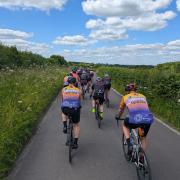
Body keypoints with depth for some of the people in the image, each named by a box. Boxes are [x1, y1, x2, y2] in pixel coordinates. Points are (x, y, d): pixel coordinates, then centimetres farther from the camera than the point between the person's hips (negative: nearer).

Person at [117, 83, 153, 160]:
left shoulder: (125, 97, 21)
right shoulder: (143, 96, 28)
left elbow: (121, 110, 35)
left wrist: (118, 117, 56)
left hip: (134, 119, -3)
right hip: (148, 119, 3)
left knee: (125, 125, 31)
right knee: (143, 138, 30)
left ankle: (129, 145, 17)